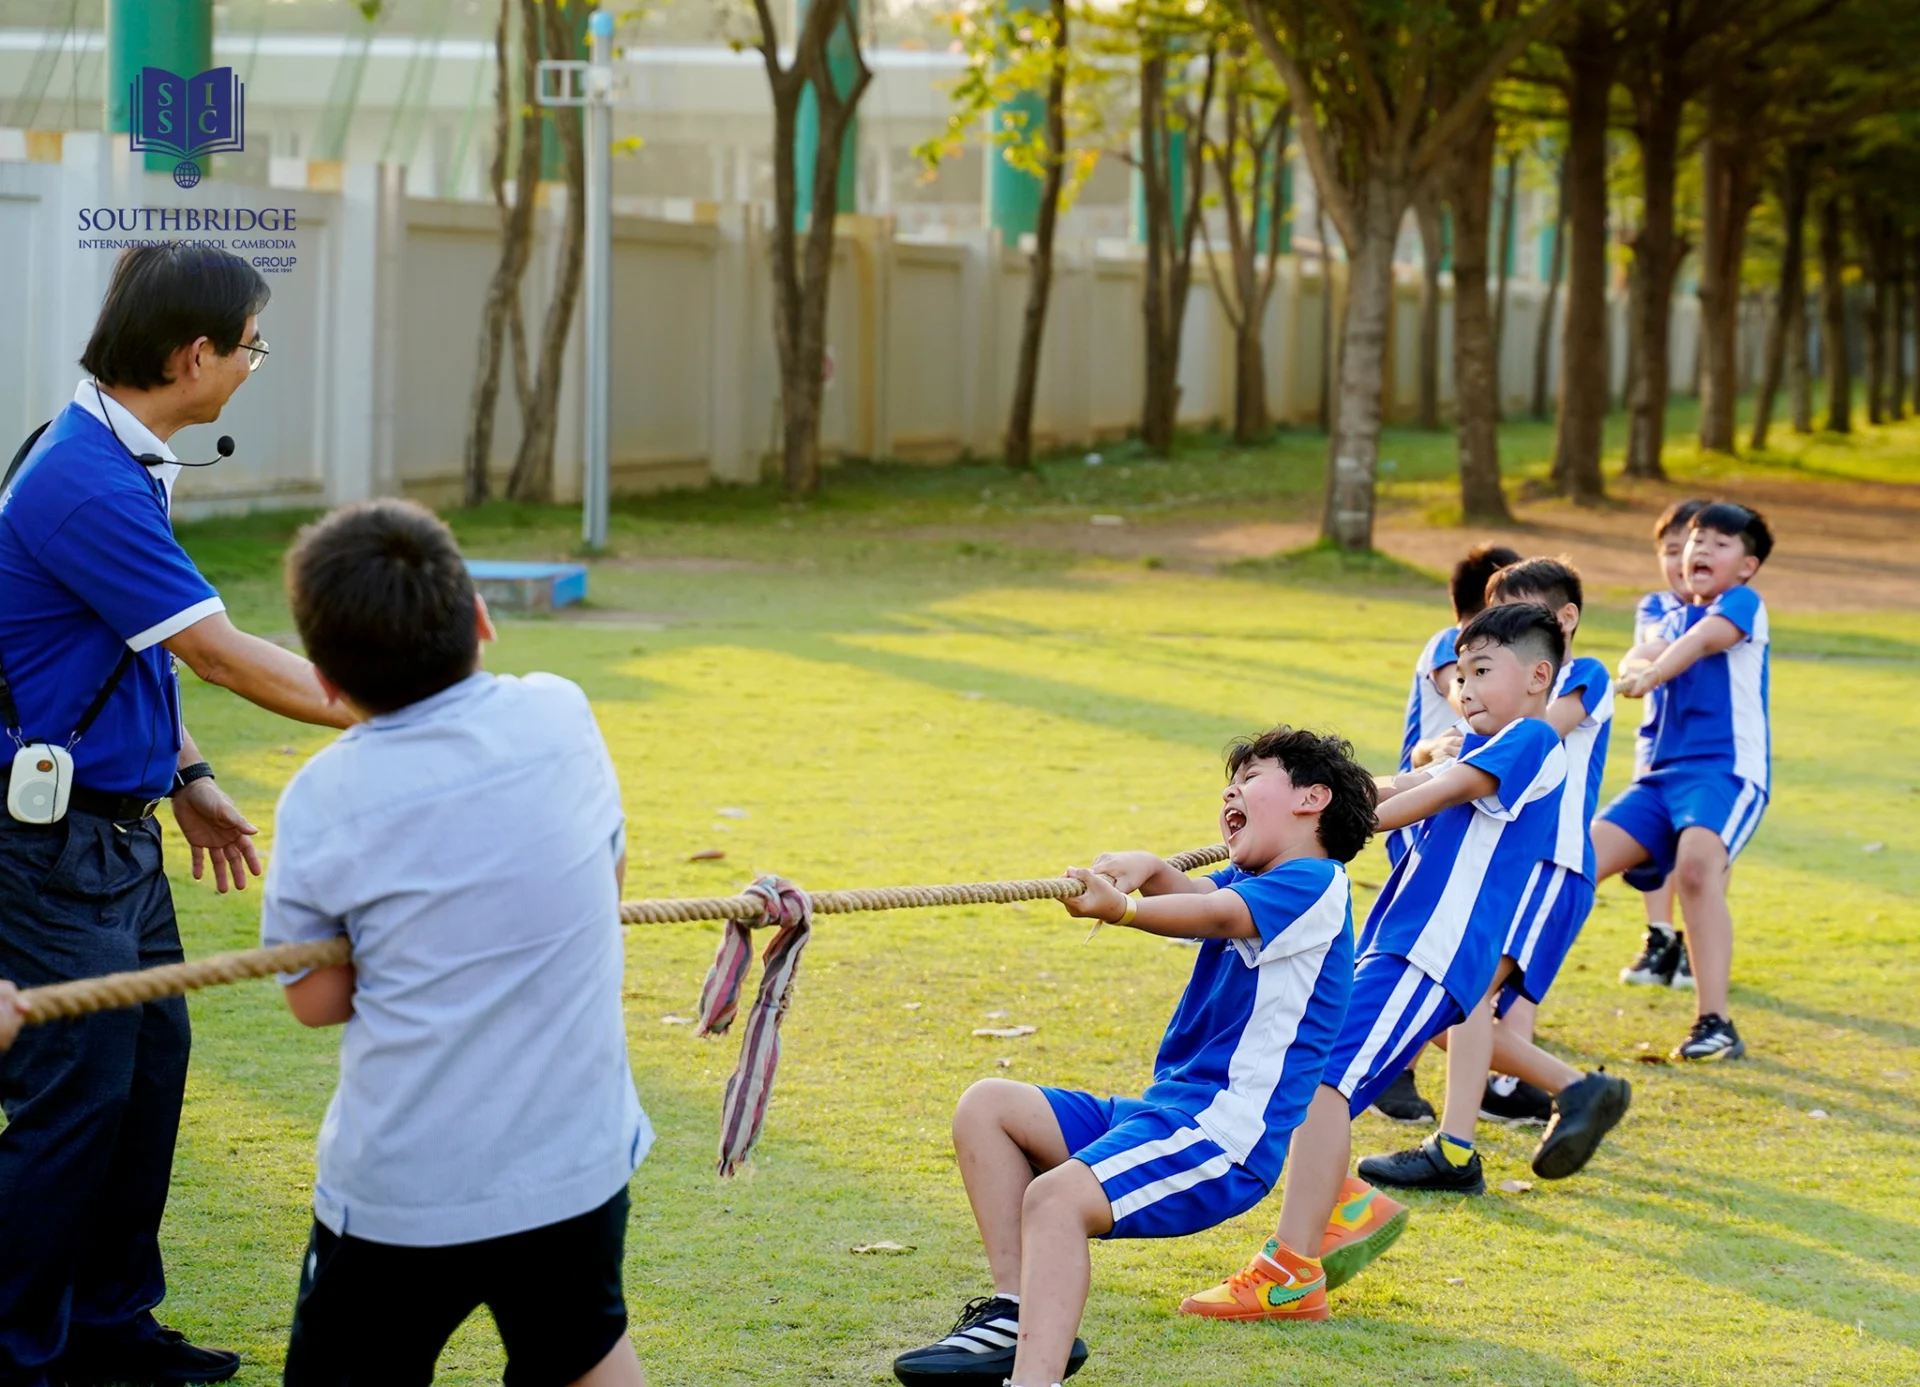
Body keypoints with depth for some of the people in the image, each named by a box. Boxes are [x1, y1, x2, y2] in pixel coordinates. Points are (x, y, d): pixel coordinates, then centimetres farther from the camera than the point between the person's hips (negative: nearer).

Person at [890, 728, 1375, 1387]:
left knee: (1056, 1197, -29)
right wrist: (1144, 870, -18)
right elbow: (1191, 894, 5)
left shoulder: (1316, 885, -7)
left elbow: (1220, 916, -23)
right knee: (986, 1107, 6)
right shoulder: (1246, 883, 22)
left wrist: (1122, 908, -37)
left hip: (1224, 1137, -10)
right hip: (1165, 1112, 10)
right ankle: (1019, 1316, -2)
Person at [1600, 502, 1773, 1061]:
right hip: (1664, 773, 7)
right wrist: (1637, 667, -24)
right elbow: (1641, 656, 1)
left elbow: (1703, 639, -20)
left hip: (1728, 770, -7)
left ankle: (1715, 1023, -30)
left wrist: (1654, 674, -38)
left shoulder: (1744, 604, 1)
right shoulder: (1676, 618, 21)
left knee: (1696, 867, -31)